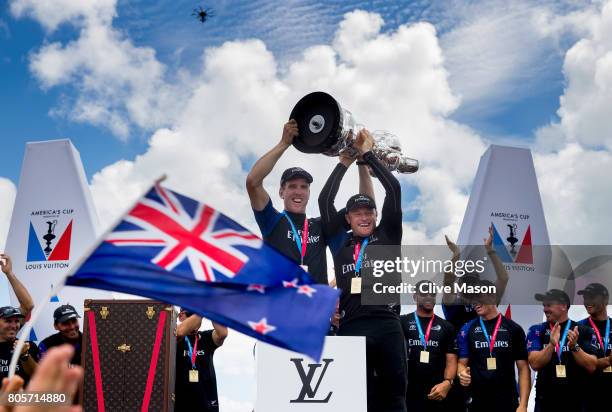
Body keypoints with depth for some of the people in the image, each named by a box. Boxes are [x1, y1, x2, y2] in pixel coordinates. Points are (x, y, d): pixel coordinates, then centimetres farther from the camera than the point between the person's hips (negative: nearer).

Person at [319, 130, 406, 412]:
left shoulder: (387, 237, 11)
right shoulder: (340, 242, 14)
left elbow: (394, 190, 5)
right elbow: (325, 200, 11)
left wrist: (368, 155, 11)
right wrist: (345, 162, 16)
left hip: (386, 324, -1)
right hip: (351, 326, 1)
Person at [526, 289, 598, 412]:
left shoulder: (583, 331, -1)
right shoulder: (537, 330, 0)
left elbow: (592, 366, -6)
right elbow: (535, 364, -10)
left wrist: (574, 346, -20)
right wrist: (551, 344, -24)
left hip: (577, 402, 0)